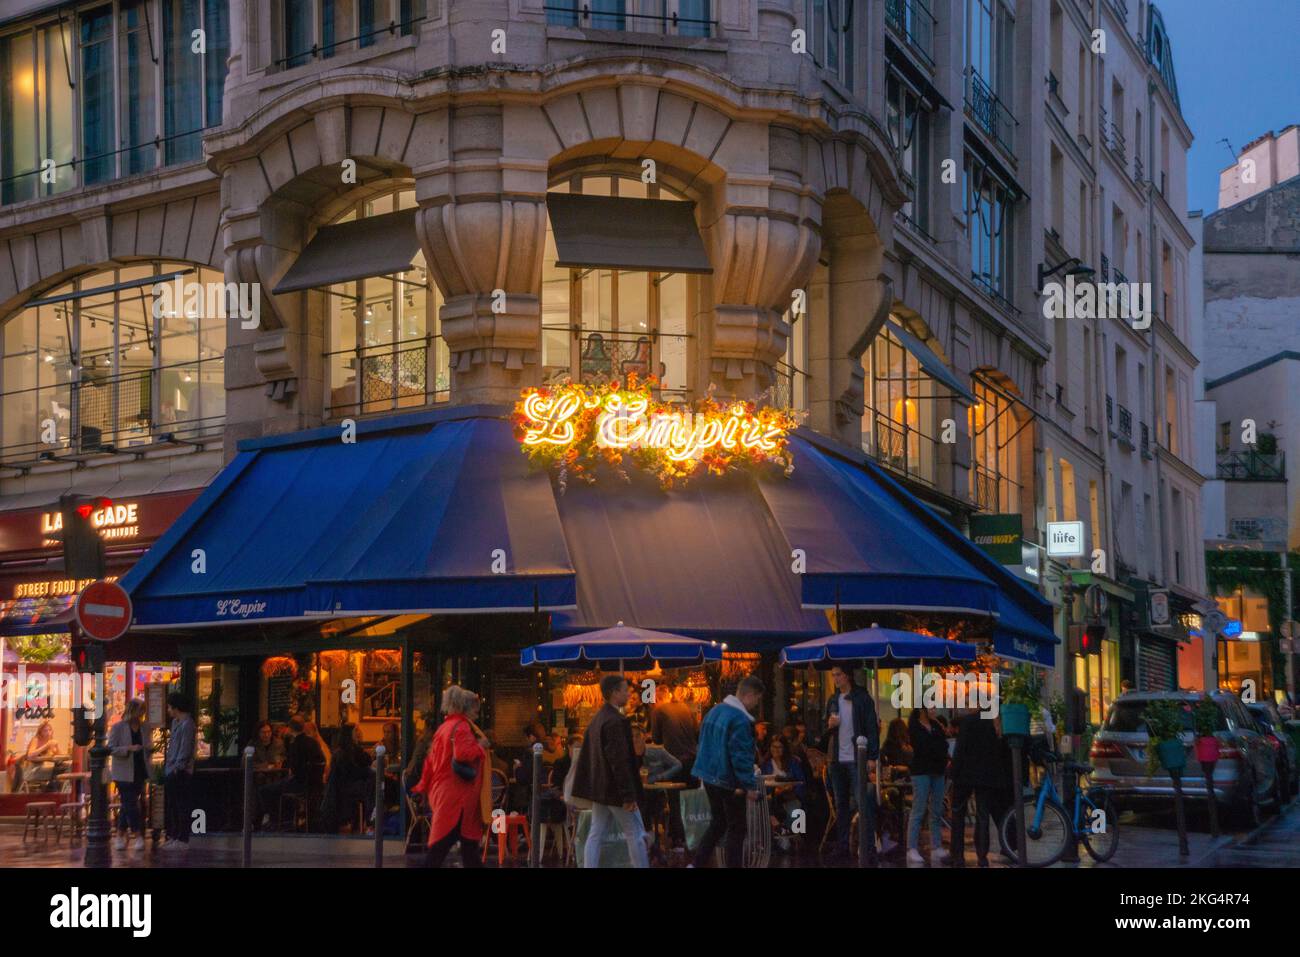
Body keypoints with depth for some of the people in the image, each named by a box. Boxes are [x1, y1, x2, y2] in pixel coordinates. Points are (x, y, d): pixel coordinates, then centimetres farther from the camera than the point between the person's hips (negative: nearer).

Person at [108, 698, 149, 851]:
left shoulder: (143, 728, 9)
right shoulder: (118, 728, -6)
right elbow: (111, 749, -10)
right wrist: (129, 748, -22)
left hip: (139, 772, 5)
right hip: (124, 774, -5)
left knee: (127, 805, 10)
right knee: (130, 805, -10)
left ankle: (120, 837, 17)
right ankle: (138, 837, -11)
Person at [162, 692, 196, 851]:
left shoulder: (186, 724, -15)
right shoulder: (175, 722, 14)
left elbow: (185, 749, -18)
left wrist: (177, 768, -18)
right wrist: (167, 762, 13)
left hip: (180, 772, -10)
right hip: (170, 772, 10)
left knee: (182, 807, -5)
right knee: (170, 805, 15)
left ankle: (182, 840, -2)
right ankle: (172, 836, 23)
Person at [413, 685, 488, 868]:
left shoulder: (445, 727, 17)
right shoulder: (461, 726, -11)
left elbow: (431, 761, 20)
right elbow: (463, 754, -28)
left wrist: (425, 788, 22)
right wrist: (480, 745, -11)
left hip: (444, 792, 10)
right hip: (457, 795, -10)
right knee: (442, 844, -10)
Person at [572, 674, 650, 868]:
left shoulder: (596, 719, 12)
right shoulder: (616, 721, -19)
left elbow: (585, 756, 16)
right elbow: (620, 761, -22)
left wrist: (584, 789, 20)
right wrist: (629, 795, -21)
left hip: (599, 789, 9)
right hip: (616, 791, -9)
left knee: (595, 835, 7)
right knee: (636, 836, 1)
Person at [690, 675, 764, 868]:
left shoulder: (715, 711, 8)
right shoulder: (740, 720, -21)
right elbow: (742, 756, -22)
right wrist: (750, 785, -18)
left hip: (710, 777, 8)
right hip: (728, 782, -8)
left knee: (717, 824, 18)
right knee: (736, 829, 4)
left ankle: (696, 864, 13)